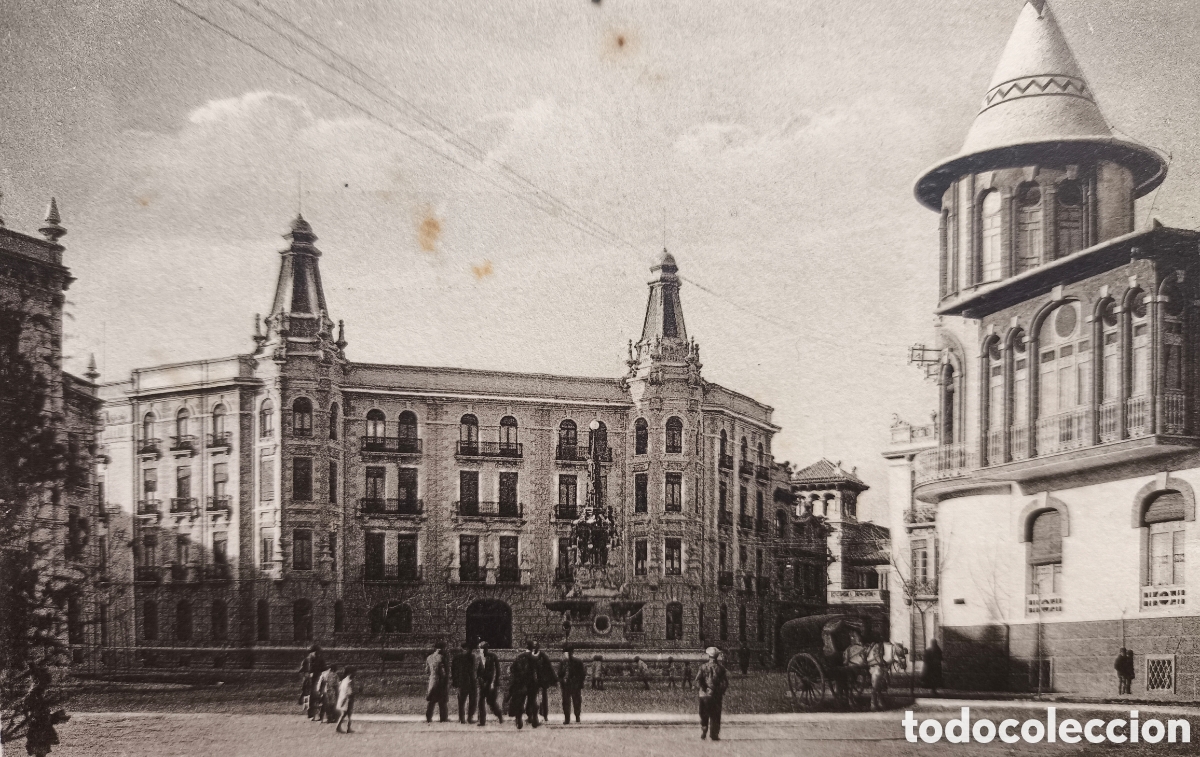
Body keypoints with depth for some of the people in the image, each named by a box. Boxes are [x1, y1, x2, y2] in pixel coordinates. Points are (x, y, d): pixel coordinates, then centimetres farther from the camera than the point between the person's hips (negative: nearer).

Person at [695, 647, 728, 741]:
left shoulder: (704, 667, -3)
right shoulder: (721, 667, 0)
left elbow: (698, 680, -9)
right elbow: (725, 681, -1)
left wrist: (699, 691, 0)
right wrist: (722, 691, 8)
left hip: (705, 694, 0)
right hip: (717, 695, 0)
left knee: (704, 716, 10)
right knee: (715, 716, 4)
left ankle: (703, 733, 8)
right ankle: (714, 735, 0)